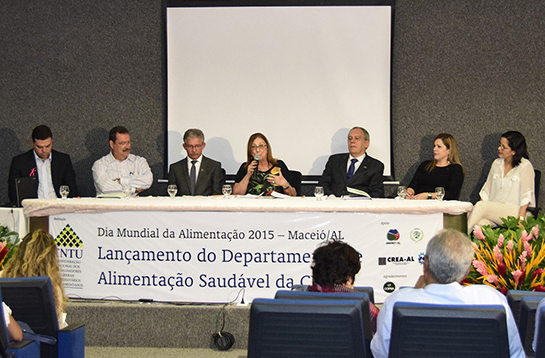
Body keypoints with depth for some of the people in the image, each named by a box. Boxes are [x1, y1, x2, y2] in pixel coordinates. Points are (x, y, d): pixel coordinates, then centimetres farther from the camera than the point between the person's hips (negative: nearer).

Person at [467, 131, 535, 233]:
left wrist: (520, 220, -20)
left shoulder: (525, 166, -2)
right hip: (494, 211, 5)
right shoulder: (497, 163, 17)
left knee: (481, 206, -30)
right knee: (479, 223, -31)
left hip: (515, 211, -5)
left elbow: (526, 197, -9)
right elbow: (486, 191, 18)